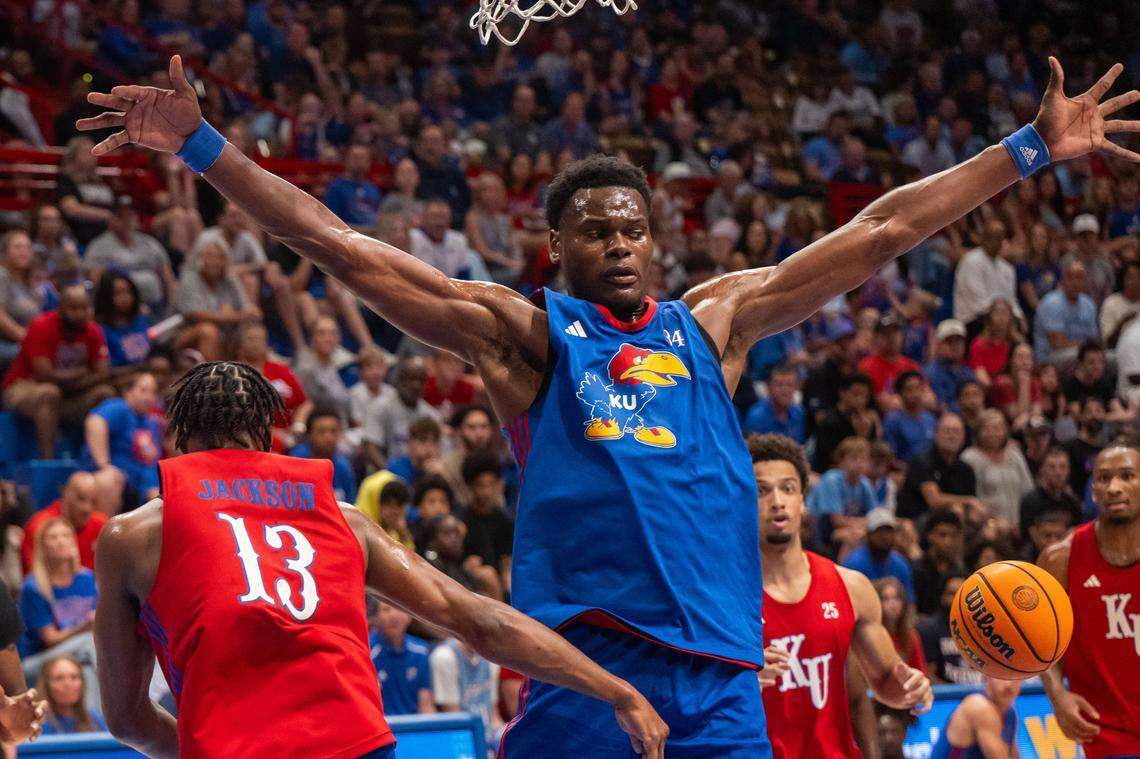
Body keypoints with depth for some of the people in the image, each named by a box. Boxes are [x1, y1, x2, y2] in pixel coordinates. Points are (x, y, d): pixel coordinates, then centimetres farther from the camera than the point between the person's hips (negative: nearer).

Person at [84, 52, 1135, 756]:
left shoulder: (711, 322, 16)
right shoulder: (522, 331, 7)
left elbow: (879, 233, 18)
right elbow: (345, 250, 2)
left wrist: (1032, 151, 20)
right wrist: (202, 148, -4)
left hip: (717, 672, 3)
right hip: (584, 661, -3)